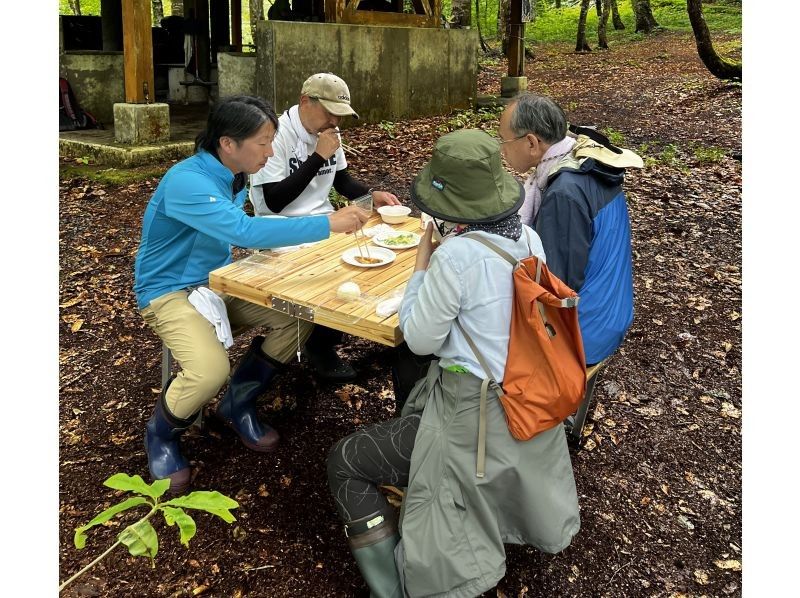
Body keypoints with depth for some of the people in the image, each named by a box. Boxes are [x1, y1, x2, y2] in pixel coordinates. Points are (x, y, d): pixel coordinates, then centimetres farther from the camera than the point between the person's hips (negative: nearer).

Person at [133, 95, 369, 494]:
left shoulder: (233, 176, 1)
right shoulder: (186, 181, -27)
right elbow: (243, 230, -40)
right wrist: (328, 224, -39)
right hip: (170, 292, -8)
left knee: (299, 314, -7)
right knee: (211, 370, -33)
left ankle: (238, 404, 12)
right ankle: (161, 435, 3)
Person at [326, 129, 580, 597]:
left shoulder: (456, 253, -26)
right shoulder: (528, 237, -2)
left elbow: (420, 339, -13)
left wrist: (423, 258, -5)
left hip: (476, 413, -8)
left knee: (345, 463, 6)